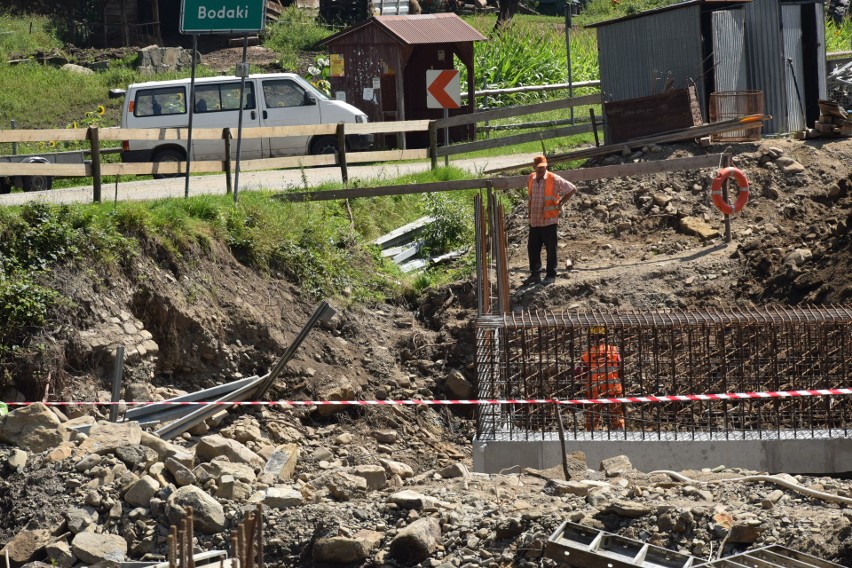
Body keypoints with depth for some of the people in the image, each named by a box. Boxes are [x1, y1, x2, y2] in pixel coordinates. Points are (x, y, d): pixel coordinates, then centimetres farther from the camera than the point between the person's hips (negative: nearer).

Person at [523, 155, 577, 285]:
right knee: (532, 248, 8)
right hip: (534, 221, 5)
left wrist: (560, 203, -4)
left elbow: (572, 189, -3)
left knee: (551, 249, 2)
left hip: (549, 221, -5)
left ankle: (551, 275, 10)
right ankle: (535, 274, 18)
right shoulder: (531, 179, 7)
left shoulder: (554, 180, -10)